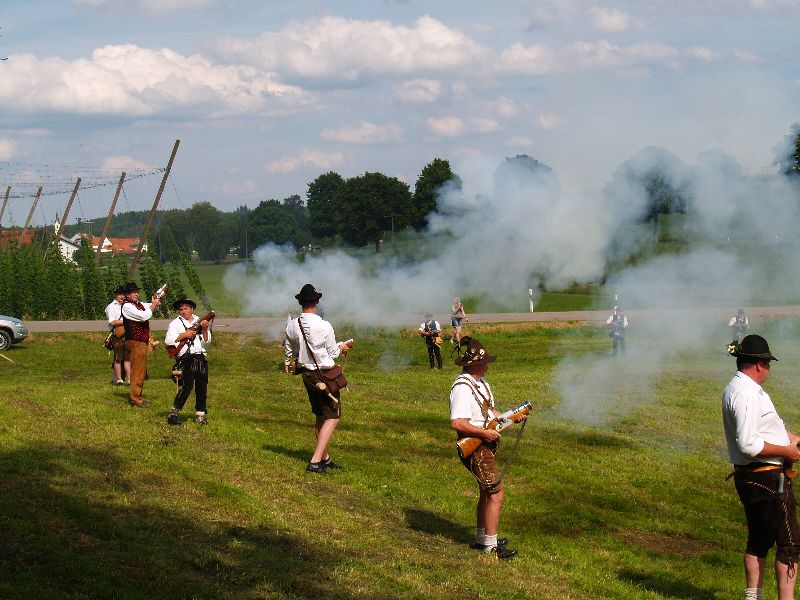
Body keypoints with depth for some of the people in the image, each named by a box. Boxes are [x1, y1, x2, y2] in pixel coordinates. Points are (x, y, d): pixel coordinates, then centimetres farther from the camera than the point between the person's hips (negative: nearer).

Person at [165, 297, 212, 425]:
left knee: (202, 388, 3)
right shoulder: (175, 323, 8)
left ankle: (200, 415, 11)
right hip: (186, 358, -4)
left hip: (201, 358, 4)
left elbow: (206, 342, 12)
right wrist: (184, 335, -11)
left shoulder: (199, 322, 18)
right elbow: (168, 341, -5)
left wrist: (205, 330, -4)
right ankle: (173, 413, -11)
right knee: (187, 386, -16)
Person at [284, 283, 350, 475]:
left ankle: (325, 458, 27)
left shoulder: (292, 326, -5)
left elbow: (289, 354, 5)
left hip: (306, 374, 6)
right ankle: (315, 461, -11)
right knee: (332, 417, -1)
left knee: (320, 417, 18)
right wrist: (341, 347, 14)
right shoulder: (324, 326, -19)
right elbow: (332, 353, -8)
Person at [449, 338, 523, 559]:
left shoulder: (480, 382, 10)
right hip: (475, 448, -10)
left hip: (486, 445, 10)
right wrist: (484, 432, -26)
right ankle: (491, 545, -1)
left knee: (487, 493, 19)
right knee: (496, 494, -8)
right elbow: (456, 423, -30)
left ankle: (481, 538, 32)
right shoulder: (463, 388, -23)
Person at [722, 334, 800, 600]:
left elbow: (770, 424, 21)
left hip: (747, 476, 10)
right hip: (768, 477, -10)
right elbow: (748, 445, -27)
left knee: (758, 539, 18)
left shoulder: (735, 389, 12)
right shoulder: (747, 394, -22)